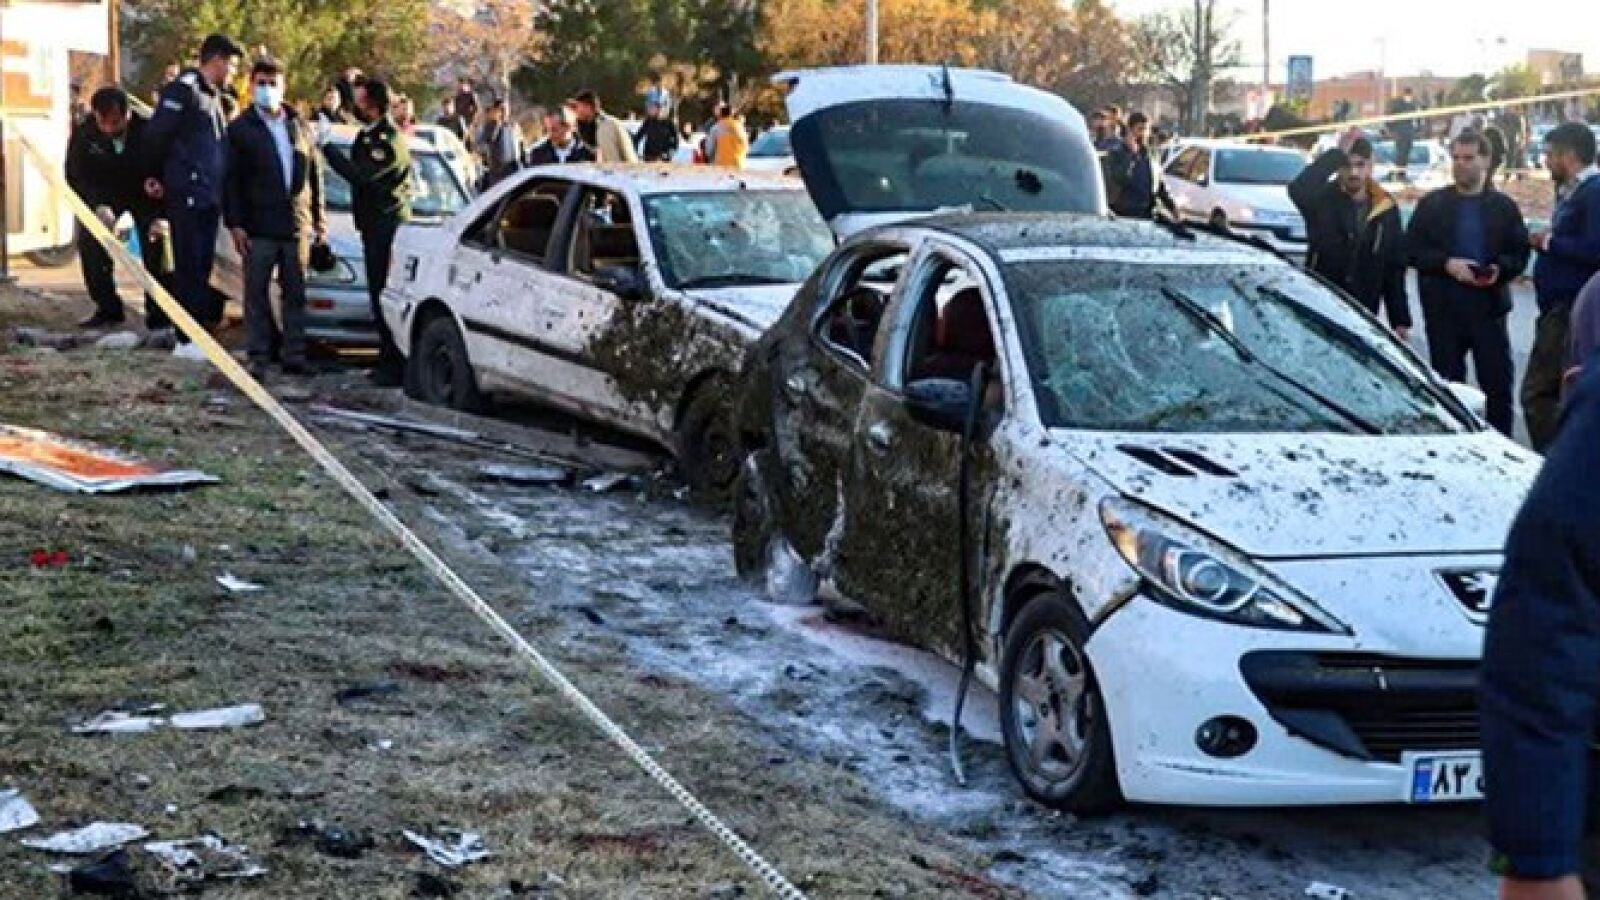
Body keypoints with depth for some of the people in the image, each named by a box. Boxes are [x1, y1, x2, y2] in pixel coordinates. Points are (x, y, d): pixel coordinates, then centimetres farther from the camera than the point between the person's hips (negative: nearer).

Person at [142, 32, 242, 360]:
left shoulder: (215, 96, 19)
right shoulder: (184, 88, -10)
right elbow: (156, 133, -14)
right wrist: (154, 176, -4)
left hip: (210, 195, 8)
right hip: (187, 194, -8)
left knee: (203, 267, 9)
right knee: (190, 266, -7)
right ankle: (188, 338, -5)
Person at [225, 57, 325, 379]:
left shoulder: (300, 128, 12)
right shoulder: (240, 129, 2)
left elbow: (315, 174, 16)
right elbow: (232, 181, -2)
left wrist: (319, 218, 10)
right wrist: (235, 224, -9)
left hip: (297, 225, 3)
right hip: (258, 228, -3)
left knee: (295, 293, 6)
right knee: (256, 292, 0)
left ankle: (295, 355, 12)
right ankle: (258, 356, 5)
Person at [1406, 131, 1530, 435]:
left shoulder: (1504, 207, 8)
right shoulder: (1432, 204, 7)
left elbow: (1520, 253, 5)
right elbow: (1413, 249, 1)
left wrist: (1500, 269, -16)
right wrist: (1447, 264, -15)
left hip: (1489, 307, 0)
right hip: (1443, 309, 0)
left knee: (1498, 382, -1)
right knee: (1447, 384, 7)